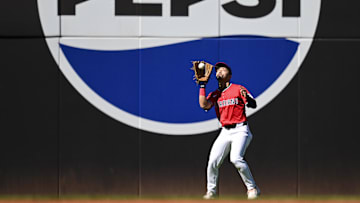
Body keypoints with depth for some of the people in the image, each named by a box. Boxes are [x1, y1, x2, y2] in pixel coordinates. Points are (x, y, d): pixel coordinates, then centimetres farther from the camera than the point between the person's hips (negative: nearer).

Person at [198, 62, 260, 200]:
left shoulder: (238, 89, 2)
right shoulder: (214, 95, 14)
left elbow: (253, 105, -8)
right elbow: (204, 105, -6)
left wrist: (246, 97, -30)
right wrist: (202, 86, -3)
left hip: (240, 130, -5)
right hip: (225, 132, 5)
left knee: (236, 158, -25)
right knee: (213, 161, -6)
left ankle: (252, 188, -13)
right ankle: (211, 192, 10)